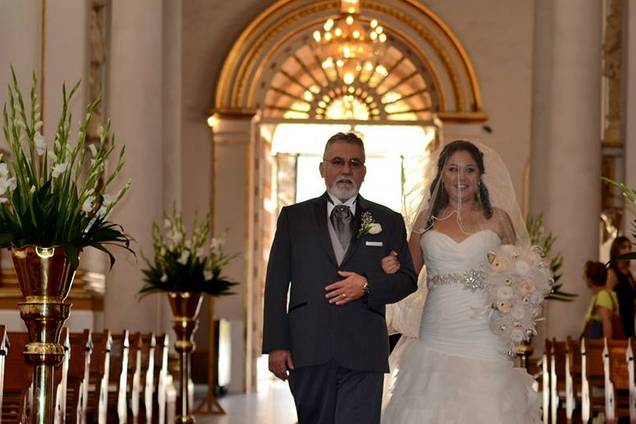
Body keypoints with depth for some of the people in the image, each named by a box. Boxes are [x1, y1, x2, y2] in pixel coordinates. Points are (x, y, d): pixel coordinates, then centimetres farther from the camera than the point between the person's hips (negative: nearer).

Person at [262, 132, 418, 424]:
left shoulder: (389, 221, 12)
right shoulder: (294, 217, 11)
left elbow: (407, 280, 10)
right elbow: (276, 284, 6)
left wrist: (368, 285, -10)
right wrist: (276, 345, -2)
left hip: (363, 354, -1)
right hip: (308, 351, 1)